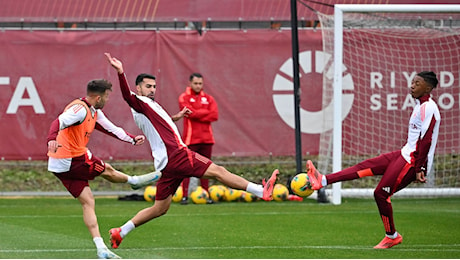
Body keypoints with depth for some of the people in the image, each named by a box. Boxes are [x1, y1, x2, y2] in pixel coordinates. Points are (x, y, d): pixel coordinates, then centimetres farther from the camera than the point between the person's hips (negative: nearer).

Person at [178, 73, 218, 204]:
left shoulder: (208, 98, 13)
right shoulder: (184, 98, 2)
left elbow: (214, 115, -2)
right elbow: (191, 113, -15)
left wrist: (197, 115, -7)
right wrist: (206, 112, -6)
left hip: (206, 138, 4)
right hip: (190, 138, -4)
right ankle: (185, 196, -6)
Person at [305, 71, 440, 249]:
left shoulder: (428, 108, -17)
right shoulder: (420, 105, 15)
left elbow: (426, 140, -22)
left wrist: (419, 169, -24)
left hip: (412, 161, -10)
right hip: (405, 154, 10)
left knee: (381, 193, -7)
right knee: (364, 167, 6)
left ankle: (392, 236, 6)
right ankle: (323, 181, 5)